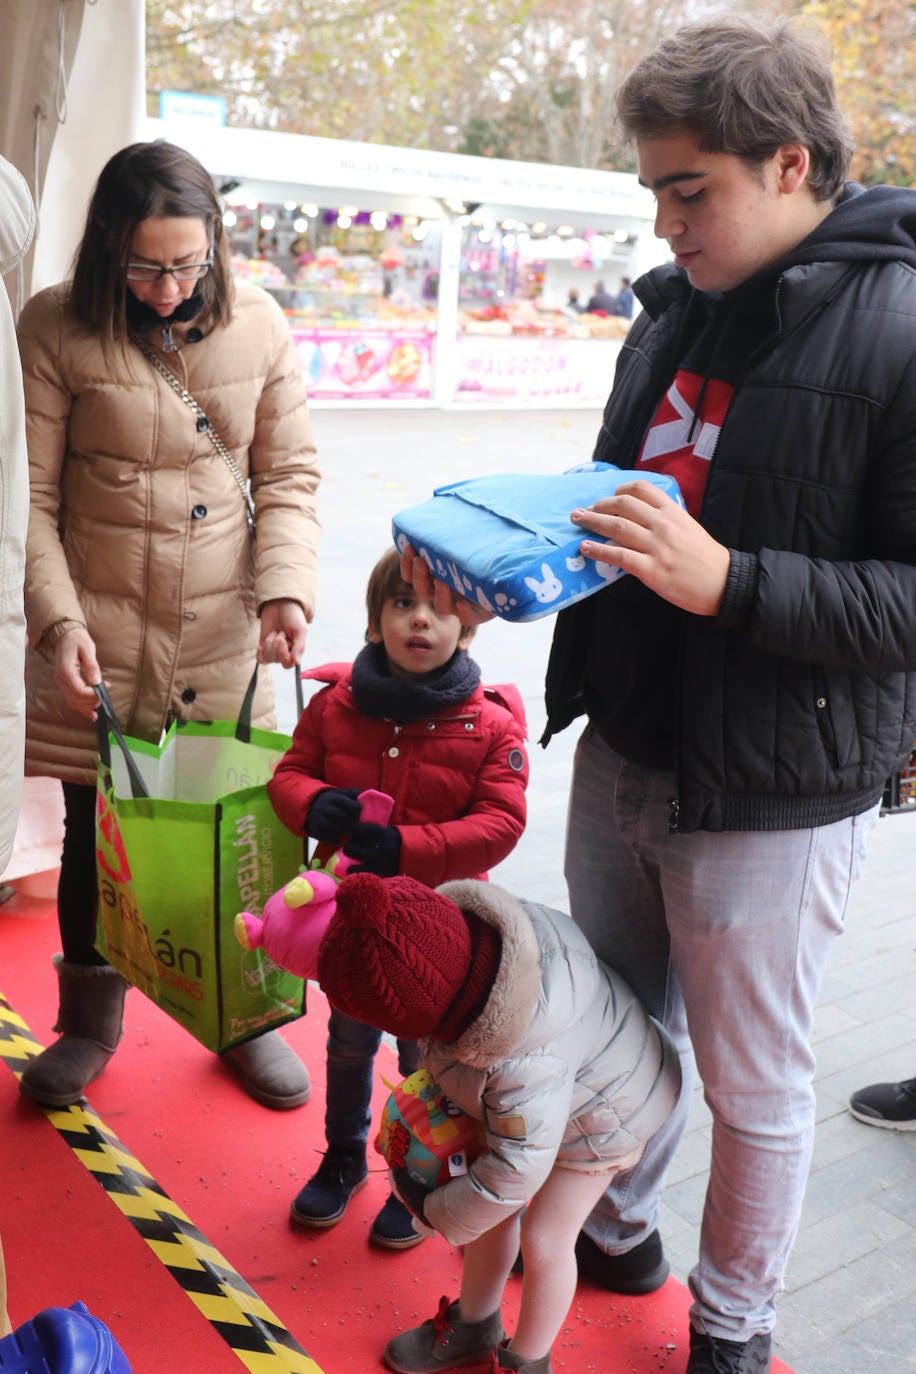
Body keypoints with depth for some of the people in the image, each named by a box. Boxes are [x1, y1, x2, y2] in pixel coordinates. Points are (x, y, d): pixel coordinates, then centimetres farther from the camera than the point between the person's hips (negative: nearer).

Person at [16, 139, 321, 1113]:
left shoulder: (257, 323, 1)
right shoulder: (55, 329, -7)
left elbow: (288, 475, 5)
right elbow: (31, 496, -5)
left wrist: (286, 589, -8)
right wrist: (57, 619, -15)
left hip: (224, 634, 2)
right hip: (100, 638, -1)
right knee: (94, 832, 10)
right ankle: (90, 1021, 36)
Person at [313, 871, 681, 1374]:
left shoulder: (523, 1066, -46)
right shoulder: (457, 918, -30)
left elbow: (516, 1169, -31)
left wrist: (437, 1212, -13)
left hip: (603, 1110, -7)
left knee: (543, 1238, 1)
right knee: (495, 1211, 16)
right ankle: (473, 1326, 38)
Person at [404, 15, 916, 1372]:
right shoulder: (677, 314, 7)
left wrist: (725, 581, -30)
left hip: (771, 794, -7)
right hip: (625, 750, 7)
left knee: (752, 1080, 13)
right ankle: (617, 1232, 49)